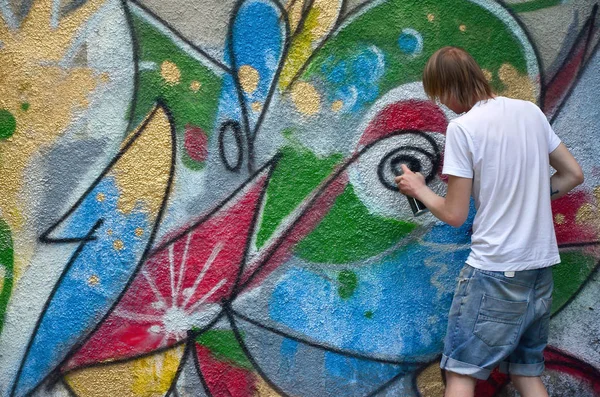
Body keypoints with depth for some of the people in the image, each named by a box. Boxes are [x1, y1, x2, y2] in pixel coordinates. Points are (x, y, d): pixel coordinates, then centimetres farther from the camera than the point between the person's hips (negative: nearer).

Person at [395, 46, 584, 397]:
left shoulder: (462, 127, -12)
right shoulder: (531, 111, 5)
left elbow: (454, 215, -9)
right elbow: (573, 174, 13)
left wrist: (418, 189, 8)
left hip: (496, 269, -6)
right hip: (542, 266, 7)